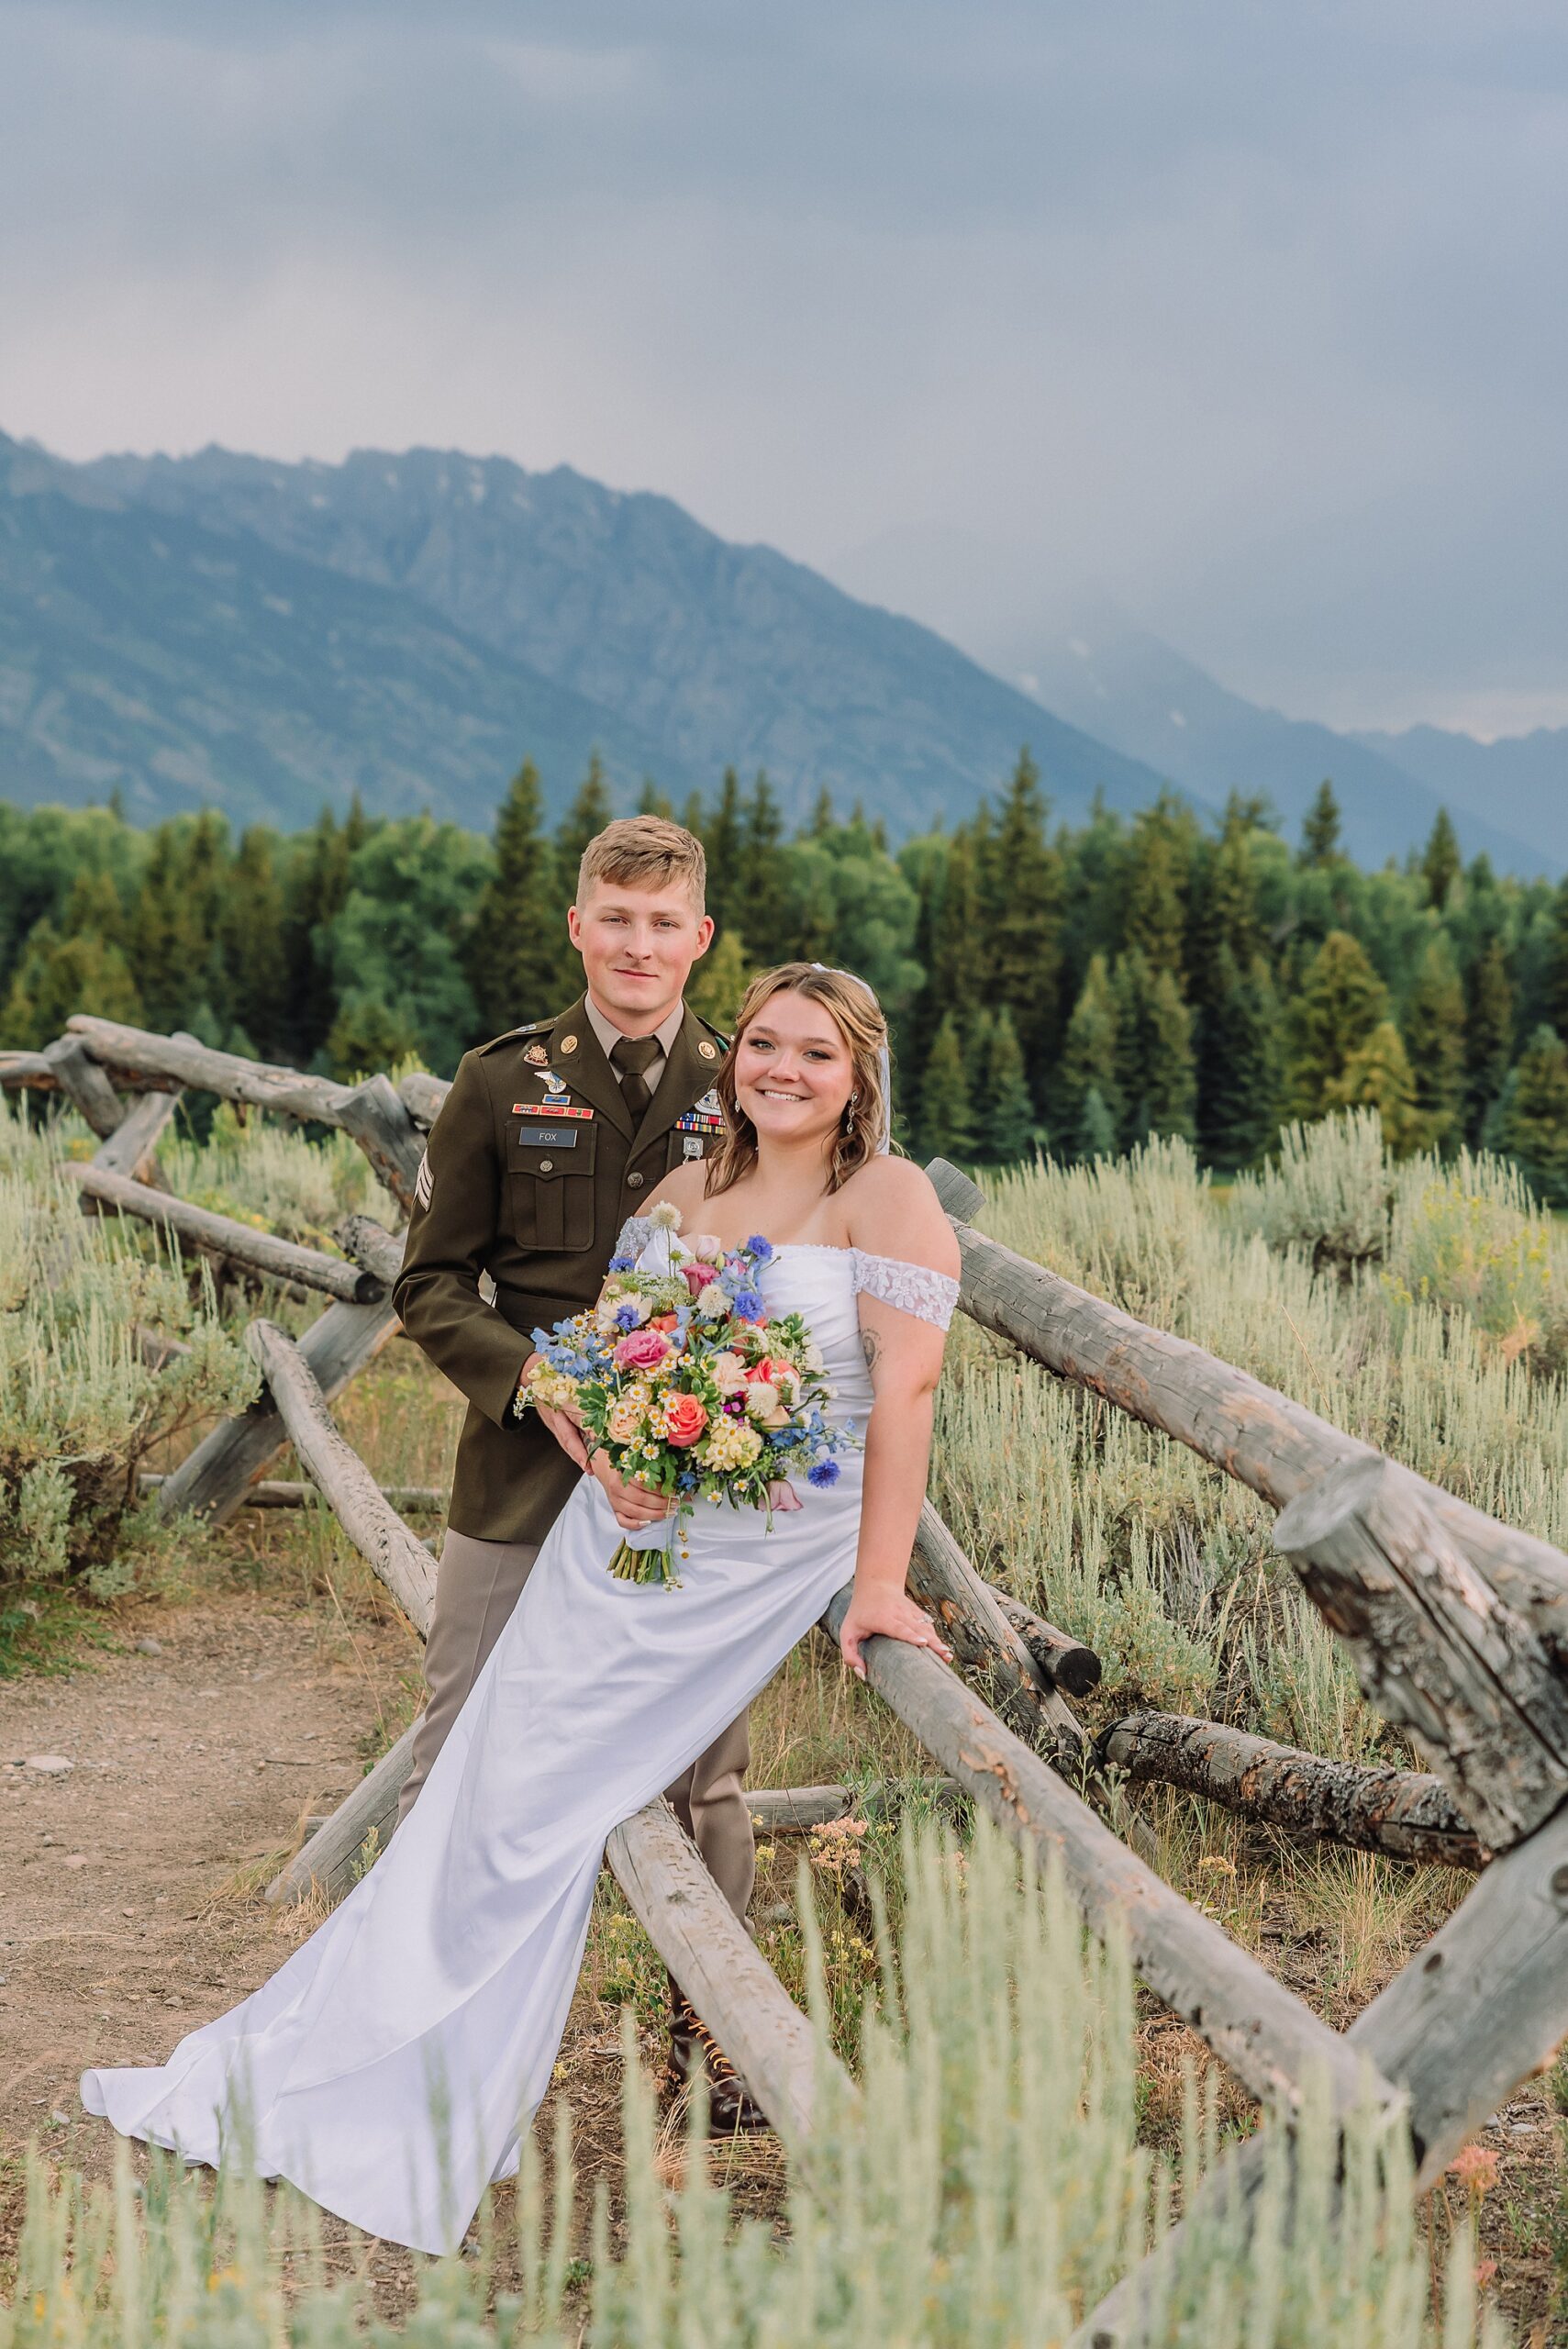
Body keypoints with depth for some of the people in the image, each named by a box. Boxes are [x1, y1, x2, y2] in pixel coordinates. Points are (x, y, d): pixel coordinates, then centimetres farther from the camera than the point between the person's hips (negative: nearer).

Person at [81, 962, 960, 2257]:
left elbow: (908, 1384, -14)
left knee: (545, 1809, -6)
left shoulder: (889, 1199, -8)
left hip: (769, 1559, -5)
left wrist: (881, 1582, -17)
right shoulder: (681, 1195, 10)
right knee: (498, 1795, 4)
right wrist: (609, 1456, -7)